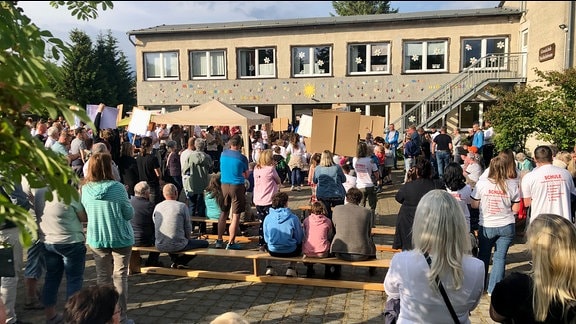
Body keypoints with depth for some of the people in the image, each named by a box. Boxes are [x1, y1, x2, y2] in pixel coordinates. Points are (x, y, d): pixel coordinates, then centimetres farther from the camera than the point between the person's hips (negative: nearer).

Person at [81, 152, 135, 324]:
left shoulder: (85, 188, -7)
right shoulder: (117, 187, -18)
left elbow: (84, 213, 7)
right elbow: (129, 214, -11)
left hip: (96, 238, 3)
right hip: (120, 238, -3)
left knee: (103, 276, 17)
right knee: (120, 276, 8)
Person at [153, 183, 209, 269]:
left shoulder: (157, 207, 6)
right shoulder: (182, 206, -8)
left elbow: (155, 226, 14)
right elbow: (188, 227, -4)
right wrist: (187, 239, 17)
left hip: (160, 246, 6)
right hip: (177, 246, -6)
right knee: (204, 243, 14)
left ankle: (175, 260, 24)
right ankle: (180, 261, 8)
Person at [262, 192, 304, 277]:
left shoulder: (268, 218, -11)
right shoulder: (293, 218, -16)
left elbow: (266, 238, 1)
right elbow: (299, 238, -5)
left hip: (273, 251, 2)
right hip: (290, 252, -2)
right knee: (299, 244, 32)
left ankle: (268, 268, 29)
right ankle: (291, 269, 25)